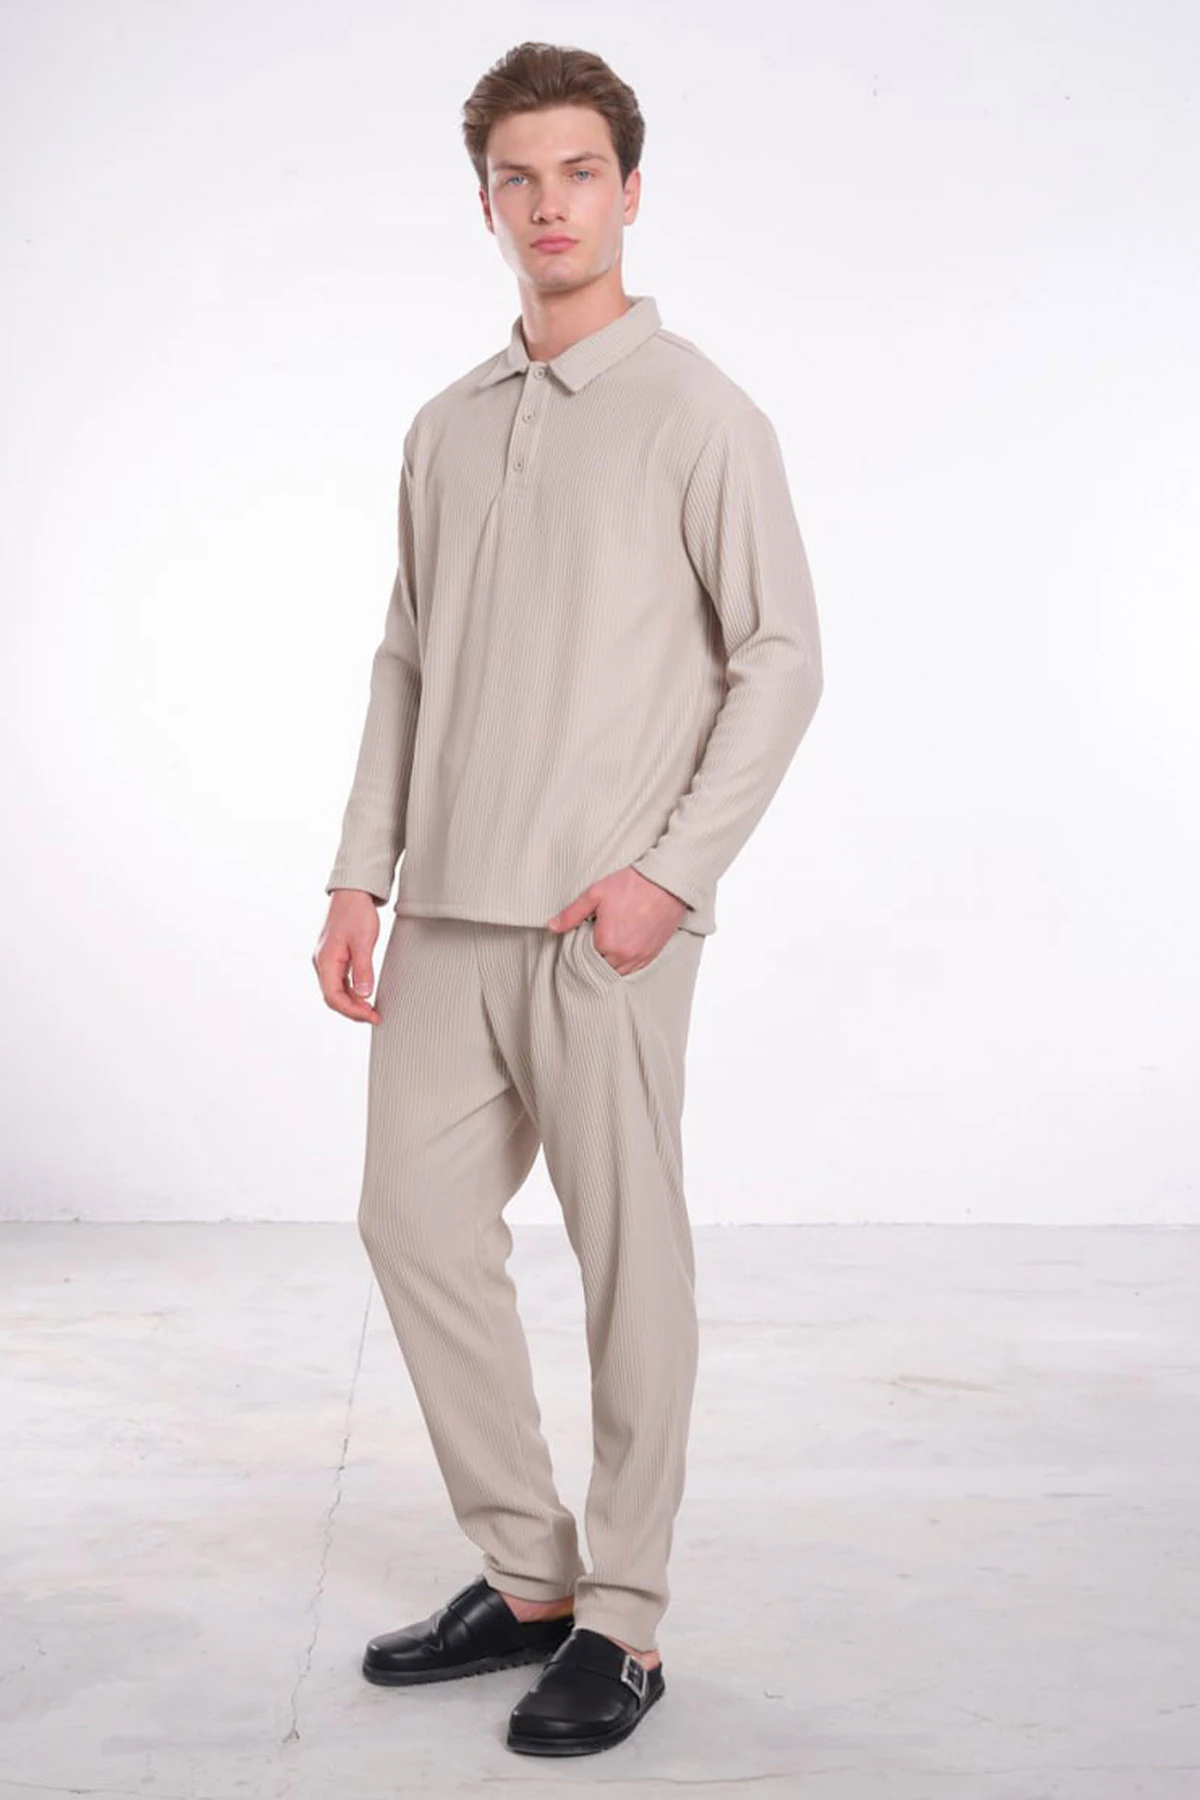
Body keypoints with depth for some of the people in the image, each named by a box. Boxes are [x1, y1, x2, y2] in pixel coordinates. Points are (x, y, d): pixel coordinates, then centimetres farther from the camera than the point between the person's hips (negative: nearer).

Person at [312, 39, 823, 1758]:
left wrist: (671, 870, -14)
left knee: (630, 1258, 1)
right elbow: (407, 664, 16)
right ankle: (526, 1574, 23)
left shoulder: (698, 415, -3)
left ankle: (623, 1624, 15)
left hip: (605, 919, -6)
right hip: (448, 908, 6)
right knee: (417, 1218, 7)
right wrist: (361, 877, 10)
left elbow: (781, 660, -7)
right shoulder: (446, 430, 14)